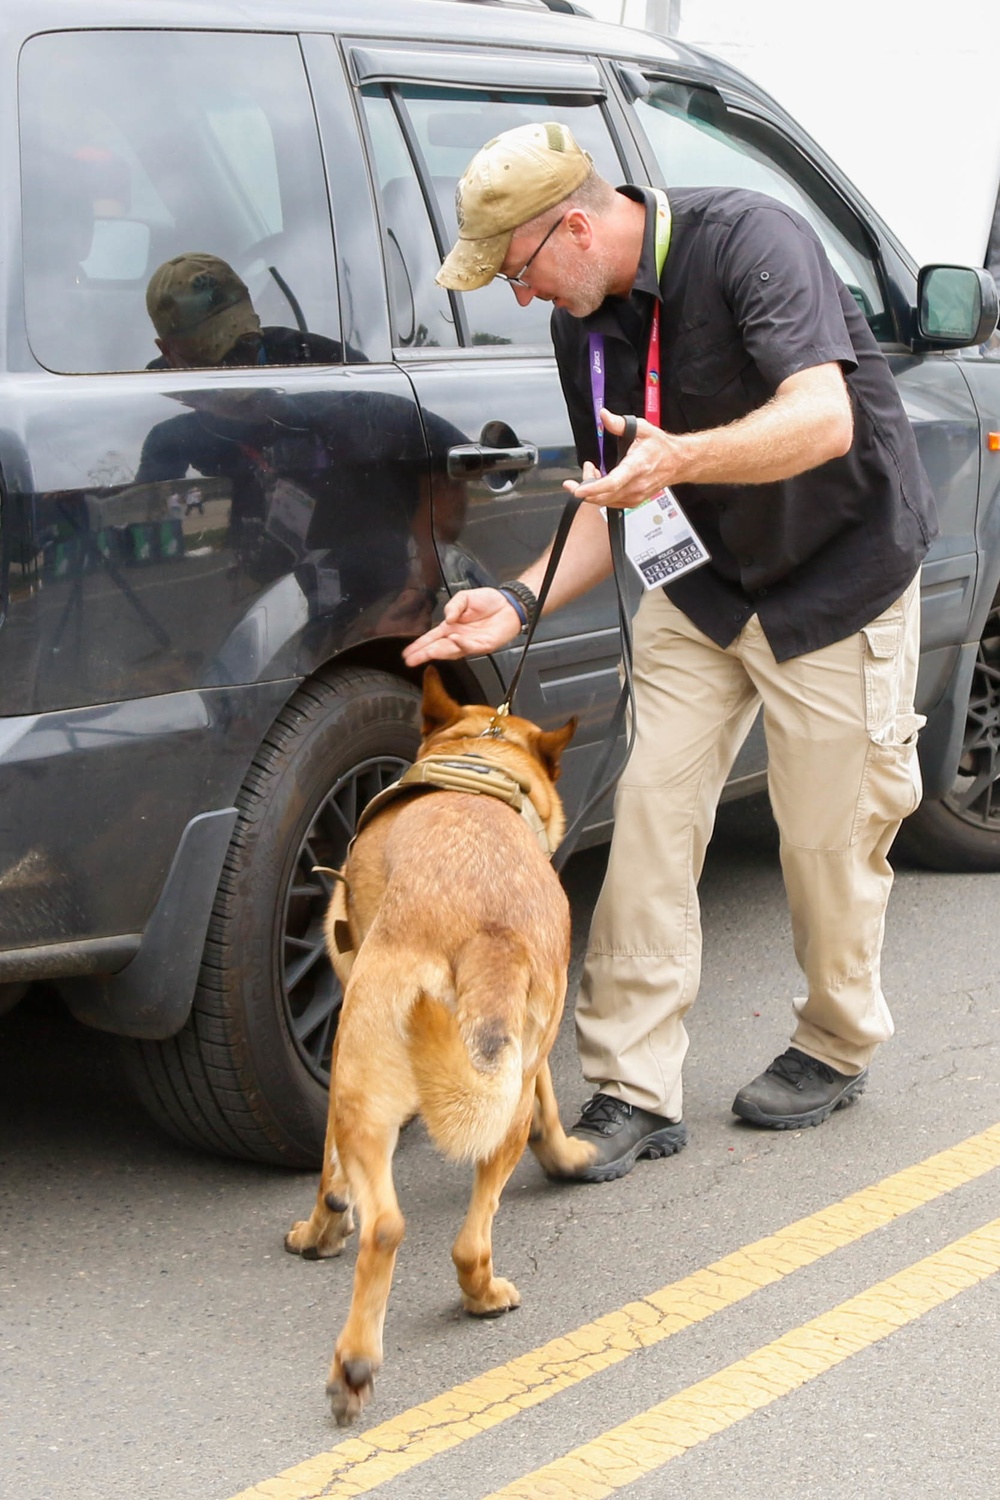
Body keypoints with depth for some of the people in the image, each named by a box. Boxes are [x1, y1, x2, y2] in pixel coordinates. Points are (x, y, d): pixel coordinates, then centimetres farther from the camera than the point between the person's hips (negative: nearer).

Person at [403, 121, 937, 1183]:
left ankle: (836, 1047, 28)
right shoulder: (585, 326, -2)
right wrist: (522, 601, -12)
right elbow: (612, 504, 4)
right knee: (652, 805, -6)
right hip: (703, 586, 6)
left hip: (843, 570, -6)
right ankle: (635, 1091, -2)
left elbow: (824, 420, -35)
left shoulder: (748, 240, -23)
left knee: (828, 833, 2)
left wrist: (679, 459, -50)